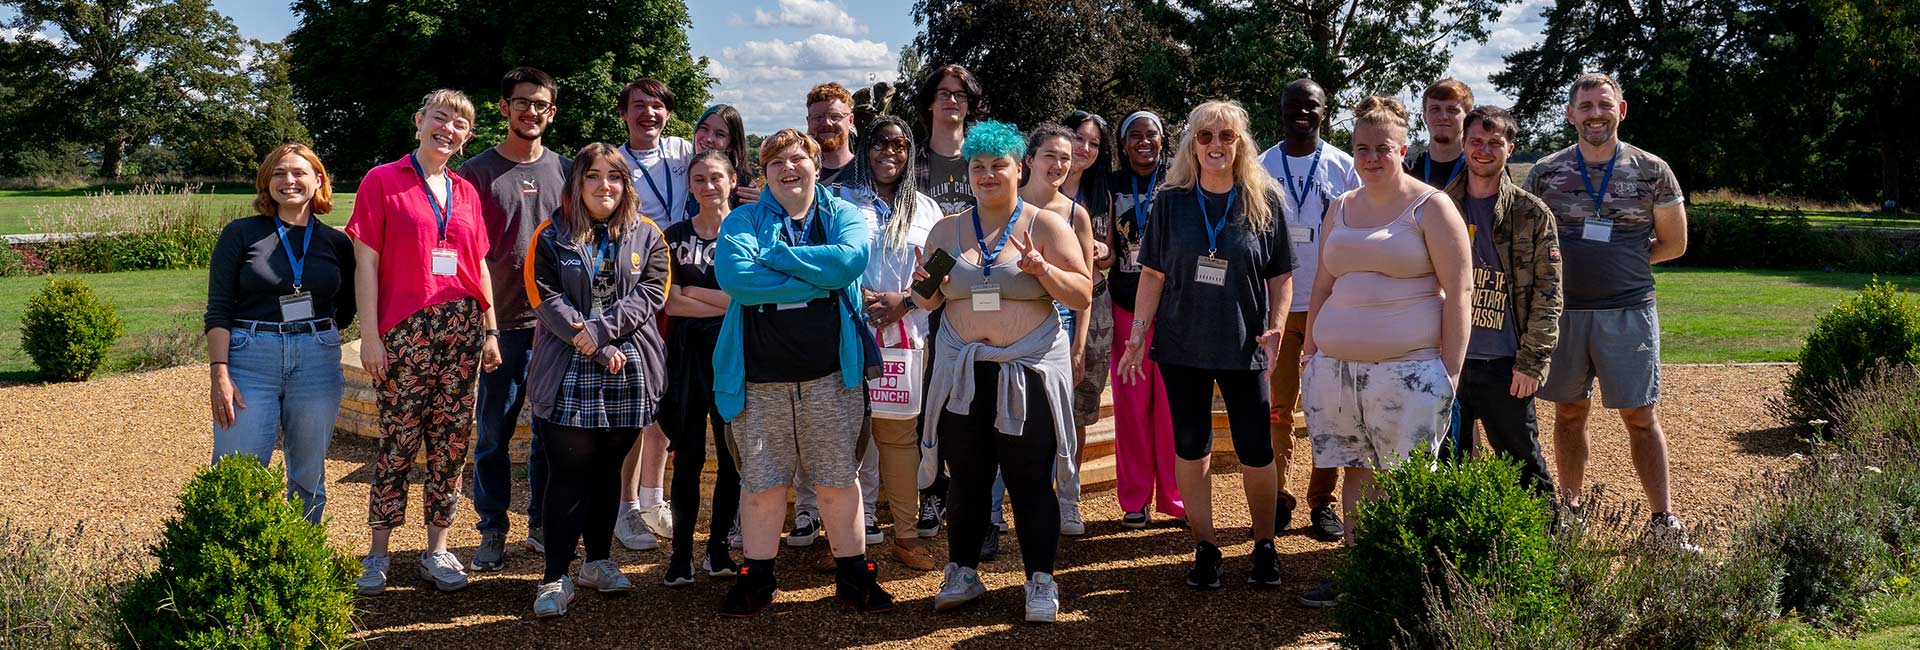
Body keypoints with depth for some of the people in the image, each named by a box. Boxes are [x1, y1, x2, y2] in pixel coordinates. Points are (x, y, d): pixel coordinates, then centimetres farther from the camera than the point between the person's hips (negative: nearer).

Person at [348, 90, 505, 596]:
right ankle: (378, 553, 10)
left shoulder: (466, 192, 14)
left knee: (451, 440, 5)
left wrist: (490, 330, 11)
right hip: (405, 329, -4)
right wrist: (370, 335, -10)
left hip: (462, 327, 5)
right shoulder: (382, 181, 0)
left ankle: (437, 550, 14)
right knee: (400, 440, -3)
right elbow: (366, 263, -4)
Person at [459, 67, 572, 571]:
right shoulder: (477, 172, 2)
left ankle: (543, 526, 21)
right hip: (502, 322, -2)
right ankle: (493, 531, 14)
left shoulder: (565, 170, 10)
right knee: (493, 433, 3)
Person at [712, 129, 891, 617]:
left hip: (830, 375, 0)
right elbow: (733, 276, -16)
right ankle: (756, 581, 21)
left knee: (839, 481, 7)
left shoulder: (844, 215, 7)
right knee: (762, 484, 7)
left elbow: (851, 260, -16)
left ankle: (853, 575, 21)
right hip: (761, 378, 0)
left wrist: (774, 255, -13)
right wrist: (819, 280, -14)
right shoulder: (743, 220, 4)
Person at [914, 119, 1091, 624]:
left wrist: (1042, 269, -20)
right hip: (963, 374, 3)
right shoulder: (947, 231, 11)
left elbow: (1083, 296, -3)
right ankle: (963, 574, 24)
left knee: (1031, 482, 0)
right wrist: (925, 288, -7)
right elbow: (926, 300, 16)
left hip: (1028, 373, -3)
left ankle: (1041, 582, 11)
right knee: (967, 480, 10)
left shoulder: (1047, 226, 1)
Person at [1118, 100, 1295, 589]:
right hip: (1182, 344, 1)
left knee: (1255, 449, 2)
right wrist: (1138, 331, -4)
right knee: (1190, 446, 7)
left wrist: (1276, 328, -9)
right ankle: (1205, 547, 19)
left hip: (1243, 346, -1)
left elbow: (1281, 275, 3)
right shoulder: (1171, 201, 1)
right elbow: (1153, 273, 3)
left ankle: (1264, 545, 20)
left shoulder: (1263, 200, 0)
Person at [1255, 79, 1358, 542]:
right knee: (1276, 407, 2)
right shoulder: (1262, 168, 5)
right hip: (1275, 304, 1)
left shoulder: (1343, 167, 4)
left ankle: (1323, 502, 11)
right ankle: (1278, 499, 11)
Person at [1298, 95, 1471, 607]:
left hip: (1408, 369, -5)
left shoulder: (1429, 207, -2)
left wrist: (1450, 372, -11)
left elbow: (1458, 292, -6)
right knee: (1357, 471, 9)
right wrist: (1309, 354, 14)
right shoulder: (1340, 209, 15)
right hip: (1335, 365, 5)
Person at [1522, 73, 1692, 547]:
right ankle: (1570, 509, 22)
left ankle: (1663, 521, 7)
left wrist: (1621, 264, 0)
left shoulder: (1652, 171, 2)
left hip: (1628, 311, -1)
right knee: (1569, 412, 10)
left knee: (1641, 418, 1)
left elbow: (1673, 244, 9)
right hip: (1561, 309, 1)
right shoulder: (1545, 173, 3)